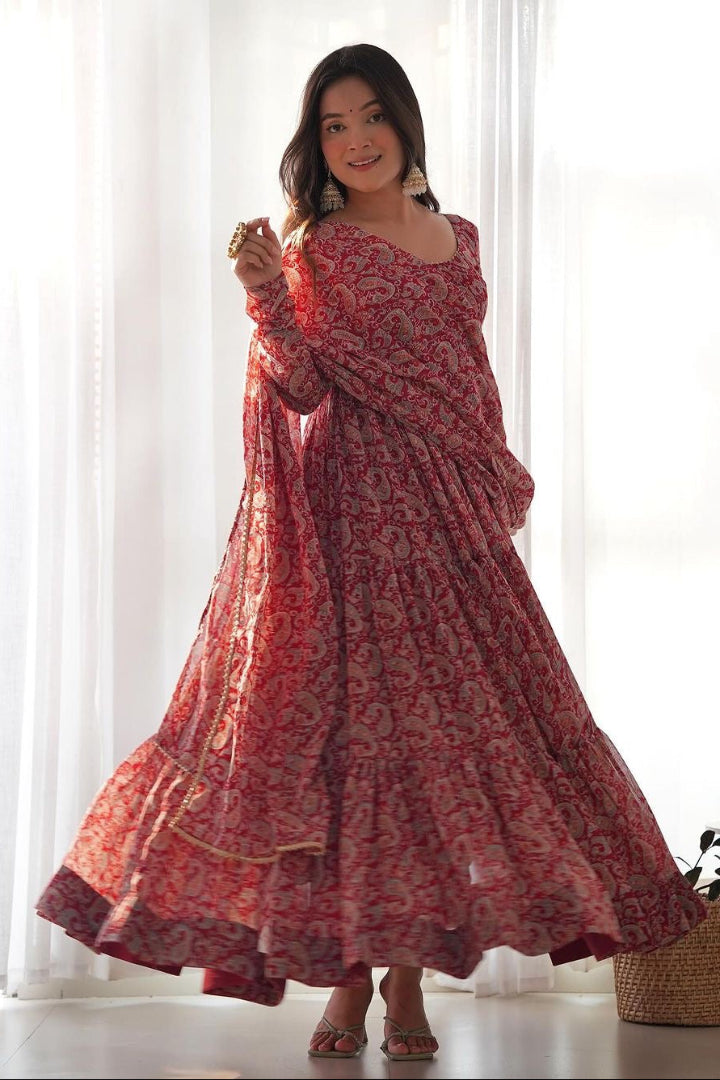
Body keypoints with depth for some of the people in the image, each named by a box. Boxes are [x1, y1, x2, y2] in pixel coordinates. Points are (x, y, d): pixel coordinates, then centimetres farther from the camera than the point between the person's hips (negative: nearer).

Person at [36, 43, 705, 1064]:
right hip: (356, 510, -4)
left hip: (451, 512, 5)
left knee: (443, 720, 0)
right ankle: (347, 978, 2)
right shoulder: (315, 248, 0)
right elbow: (302, 388, -12)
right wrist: (265, 297, -26)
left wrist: (503, 483, 19)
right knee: (354, 718, -6)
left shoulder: (458, 238, 15)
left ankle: (407, 976, 7)